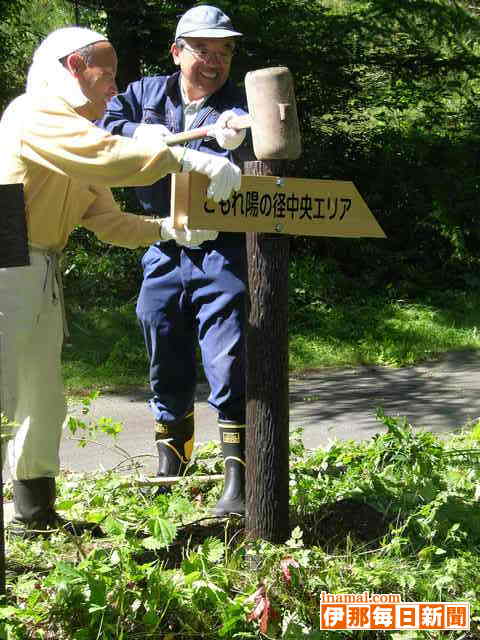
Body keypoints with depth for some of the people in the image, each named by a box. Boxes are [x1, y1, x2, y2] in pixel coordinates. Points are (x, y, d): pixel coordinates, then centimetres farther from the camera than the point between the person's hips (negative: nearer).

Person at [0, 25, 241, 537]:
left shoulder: (77, 130, 21)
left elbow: (107, 221, 19)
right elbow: (109, 157, -25)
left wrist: (170, 230, 5)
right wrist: (189, 159, -25)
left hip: (41, 277, 10)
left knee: (43, 403, 17)